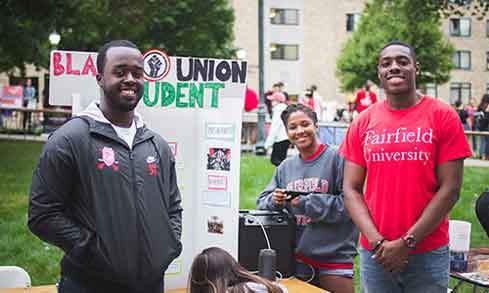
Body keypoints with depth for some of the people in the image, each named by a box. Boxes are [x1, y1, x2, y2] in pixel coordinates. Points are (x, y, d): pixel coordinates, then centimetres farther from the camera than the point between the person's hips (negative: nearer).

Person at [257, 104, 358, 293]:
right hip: (297, 258, 5)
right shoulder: (286, 167, 9)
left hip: (335, 257, -5)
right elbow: (262, 203, 13)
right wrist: (274, 201, -9)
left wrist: (307, 203, -17)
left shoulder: (337, 158, -9)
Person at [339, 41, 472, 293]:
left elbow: (450, 189, -7)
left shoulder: (443, 116, -4)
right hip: (374, 254, 2)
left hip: (428, 254, -2)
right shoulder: (362, 123, 3)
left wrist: (407, 243, -11)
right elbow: (351, 189, 2)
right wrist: (377, 241, -10)